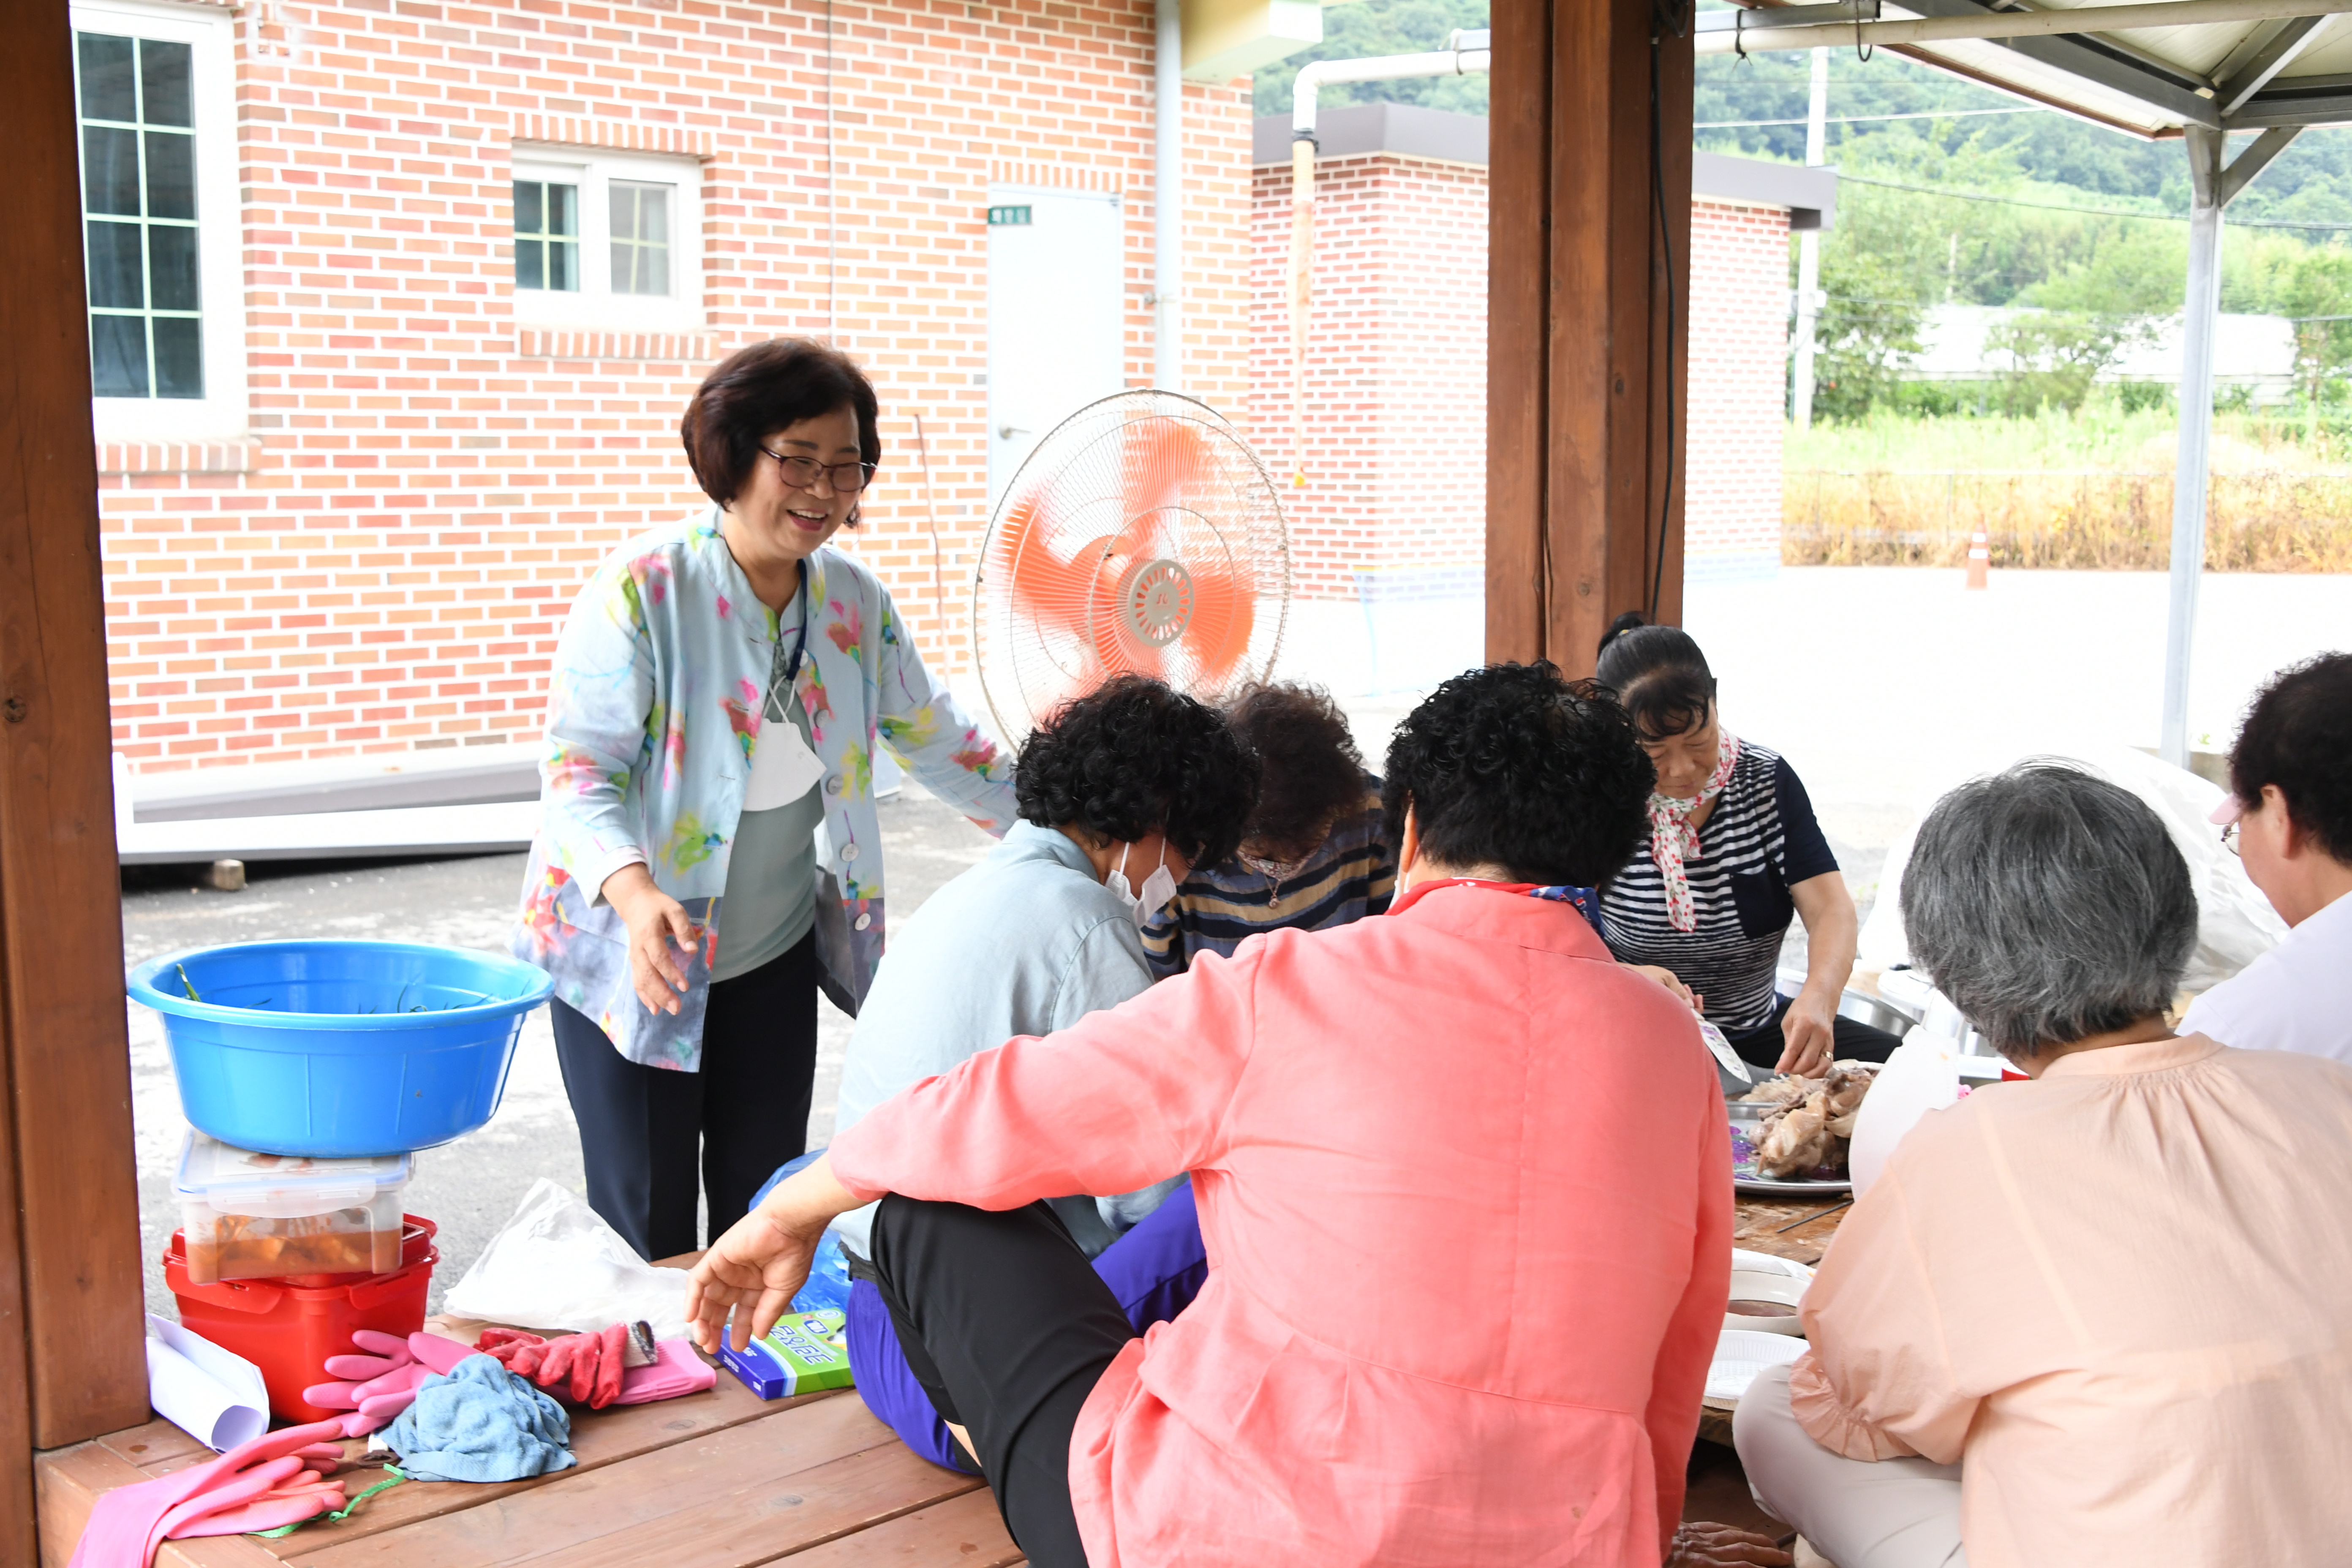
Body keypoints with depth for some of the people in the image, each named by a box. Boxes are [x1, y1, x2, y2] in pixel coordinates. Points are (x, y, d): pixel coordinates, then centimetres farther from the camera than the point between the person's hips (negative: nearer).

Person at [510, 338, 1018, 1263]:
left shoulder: (854, 603, 0)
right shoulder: (646, 588, -18)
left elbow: (935, 738, 12)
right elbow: (578, 766, -22)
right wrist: (635, 892, -39)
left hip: (775, 954, 5)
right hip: (636, 961, -5)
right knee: (648, 1231, 3)